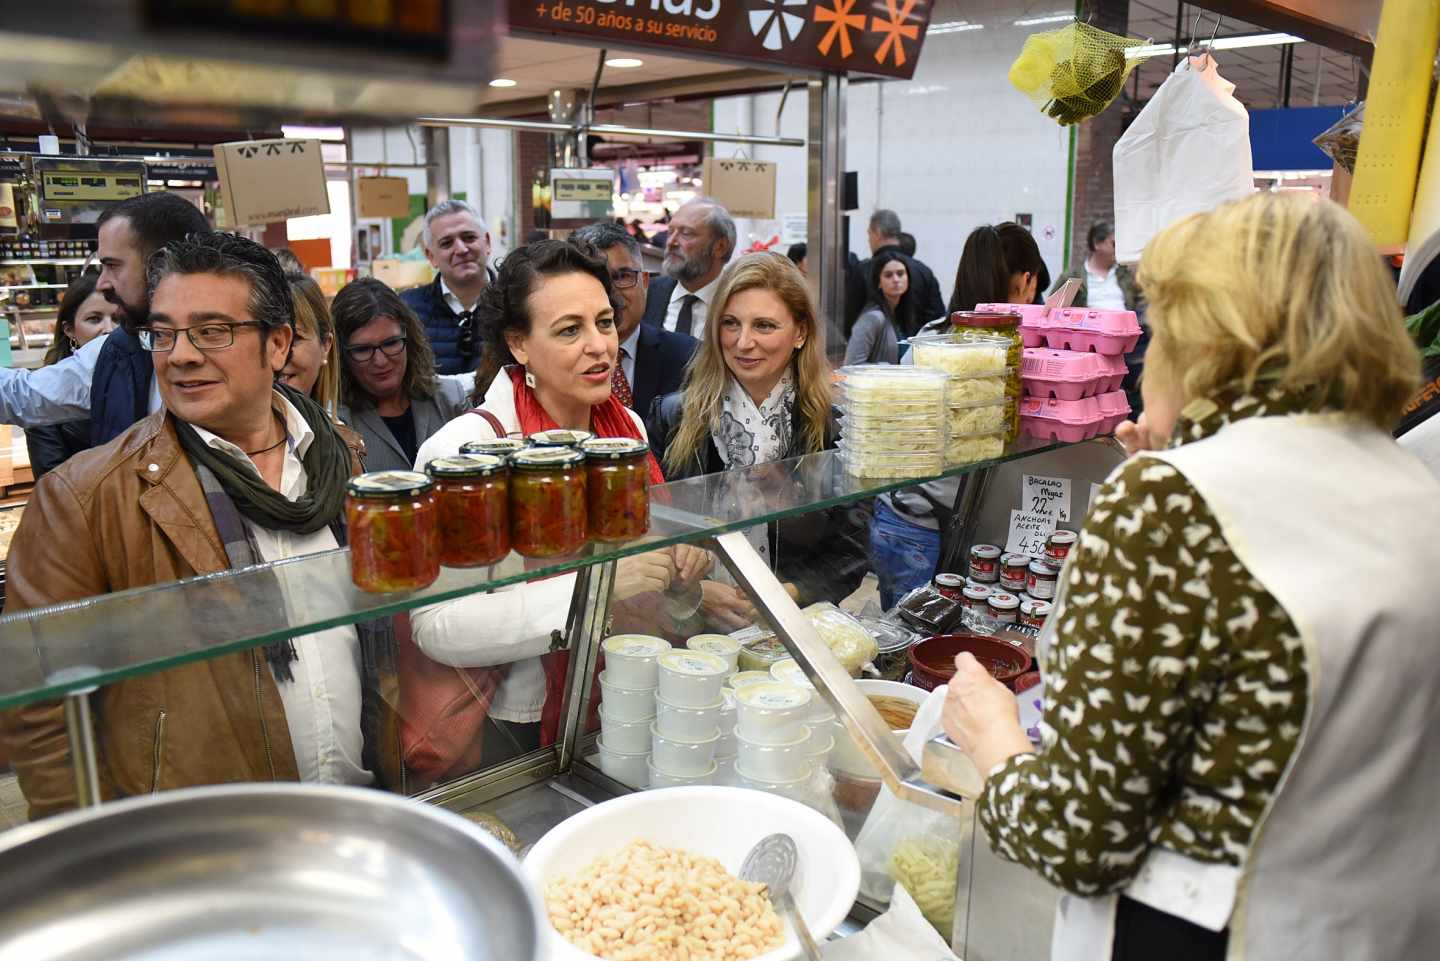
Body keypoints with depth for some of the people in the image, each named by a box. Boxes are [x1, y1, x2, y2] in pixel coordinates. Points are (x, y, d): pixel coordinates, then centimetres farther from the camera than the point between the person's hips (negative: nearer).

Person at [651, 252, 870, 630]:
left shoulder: (835, 426, 2)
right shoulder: (674, 418, 3)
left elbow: (851, 552, 4)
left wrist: (786, 595, -11)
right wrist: (698, 593, -10)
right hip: (693, 627, 1)